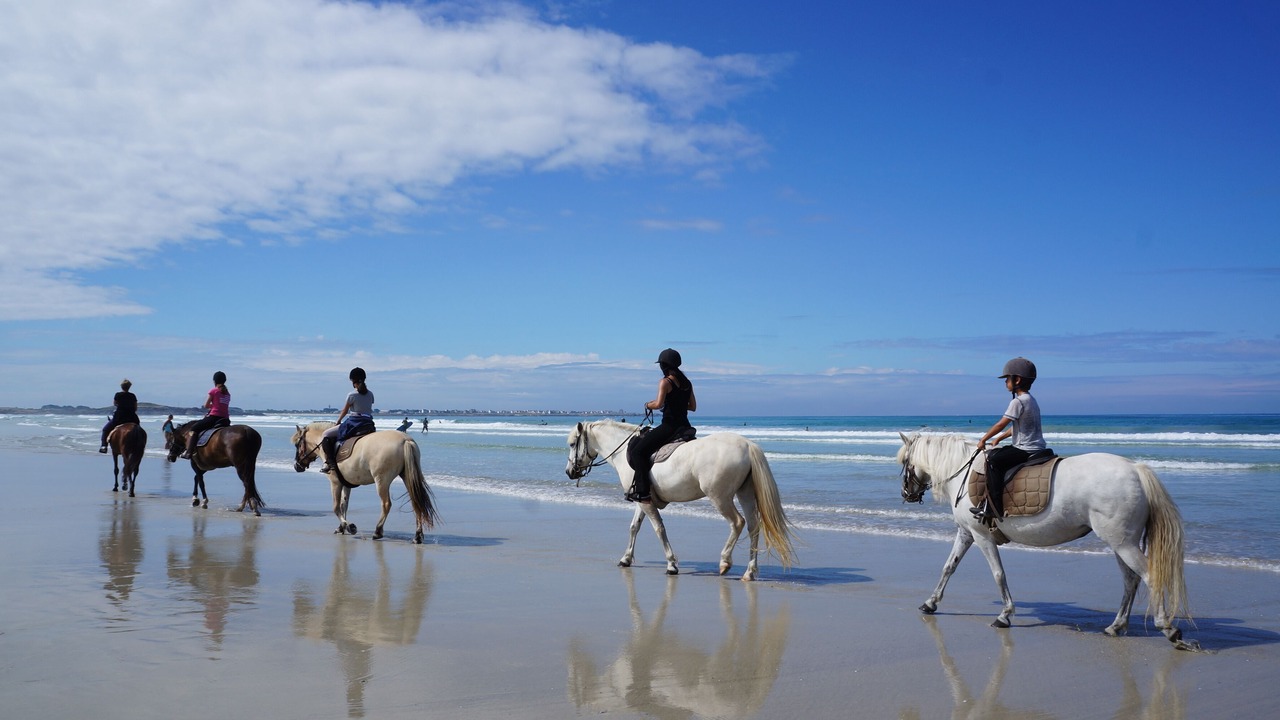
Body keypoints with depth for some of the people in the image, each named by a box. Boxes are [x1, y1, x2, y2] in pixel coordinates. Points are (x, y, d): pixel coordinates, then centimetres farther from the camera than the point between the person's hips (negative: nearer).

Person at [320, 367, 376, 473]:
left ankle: (330, 463, -5)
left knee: (326, 435, 5)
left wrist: (338, 422, 20)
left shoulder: (352, 395, -9)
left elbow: (344, 411, 2)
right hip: (368, 424, 7)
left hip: (353, 423, -6)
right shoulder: (370, 394, 7)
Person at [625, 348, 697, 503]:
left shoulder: (665, 382, -10)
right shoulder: (687, 383, 12)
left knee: (637, 451, -6)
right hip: (685, 426, 9)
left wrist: (648, 405, -1)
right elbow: (693, 407, 15)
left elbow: (659, 404, -20)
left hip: (669, 425, -8)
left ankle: (643, 492, -16)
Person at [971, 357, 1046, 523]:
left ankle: (995, 508, -23)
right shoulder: (1030, 400, 16)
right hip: (1035, 447, 11)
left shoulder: (1018, 401, -15)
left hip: (1027, 450, -11)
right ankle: (990, 501, 19)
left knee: (994, 459, -19)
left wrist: (983, 440, -3)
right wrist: (999, 438, 20)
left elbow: (1001, 424, -14)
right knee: (995, 455, 19)